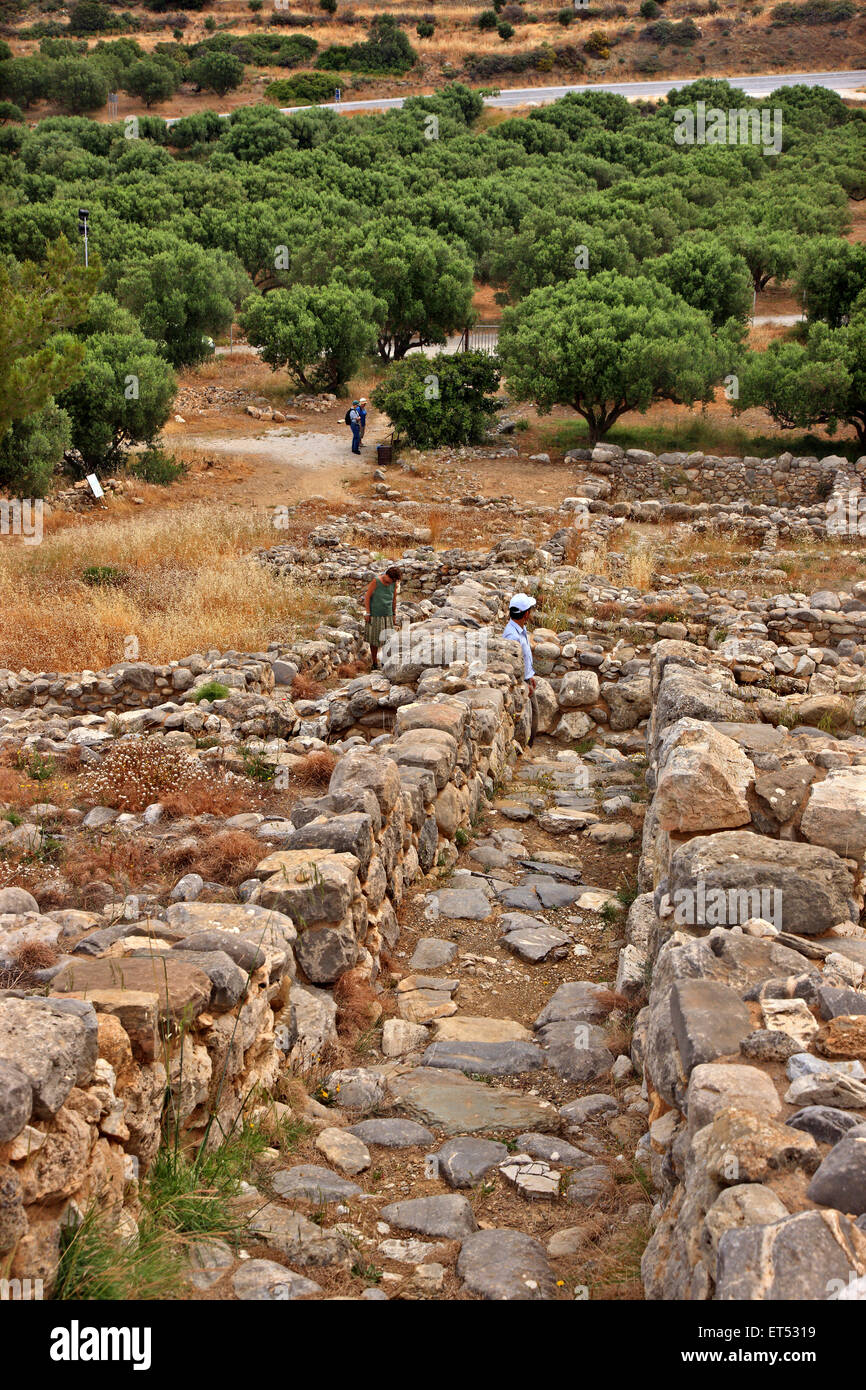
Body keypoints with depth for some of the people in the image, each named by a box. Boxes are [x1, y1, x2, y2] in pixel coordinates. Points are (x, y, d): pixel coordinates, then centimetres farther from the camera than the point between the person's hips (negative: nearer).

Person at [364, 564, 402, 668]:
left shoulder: (394, 584, 3)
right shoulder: (376, 581, -10)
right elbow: (367, 597, -6)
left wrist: (394, 614, 16)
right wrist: (368, 613, -8)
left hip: (388, 616, 3)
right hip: (375, 616, -3)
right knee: (374, 640, 3)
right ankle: (374, 663, 13)